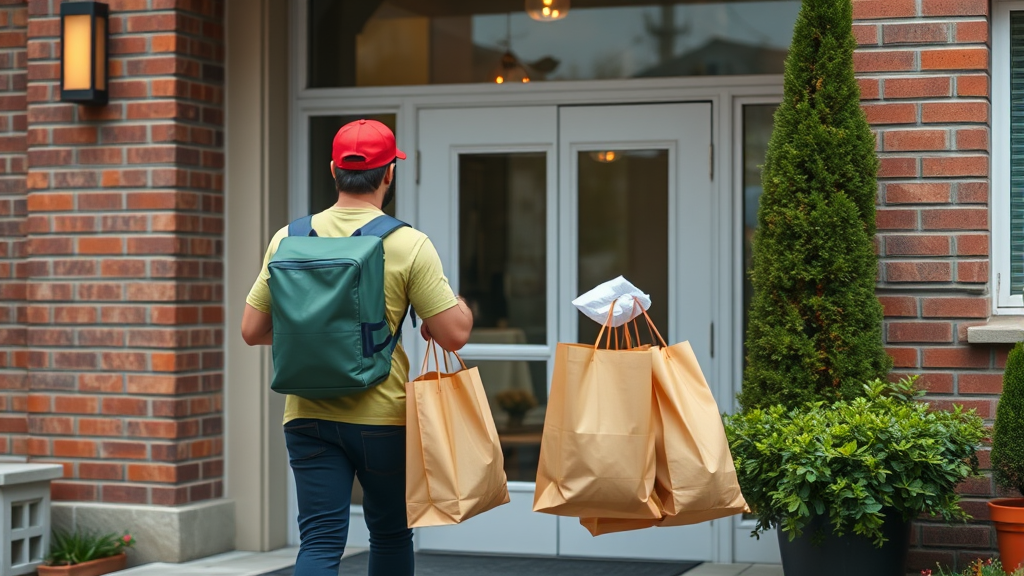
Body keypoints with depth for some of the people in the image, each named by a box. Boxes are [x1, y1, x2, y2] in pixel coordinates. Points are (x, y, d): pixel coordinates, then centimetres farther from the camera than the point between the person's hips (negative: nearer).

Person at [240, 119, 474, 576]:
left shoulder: (289, 239, 0)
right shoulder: (408, 245, -9)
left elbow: (252, 331, 5)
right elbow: (455, 335, -10)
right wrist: (458, 305, 12)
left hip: (308, 415, 2)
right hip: (383, 418, -2)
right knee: (391, 533, 17)